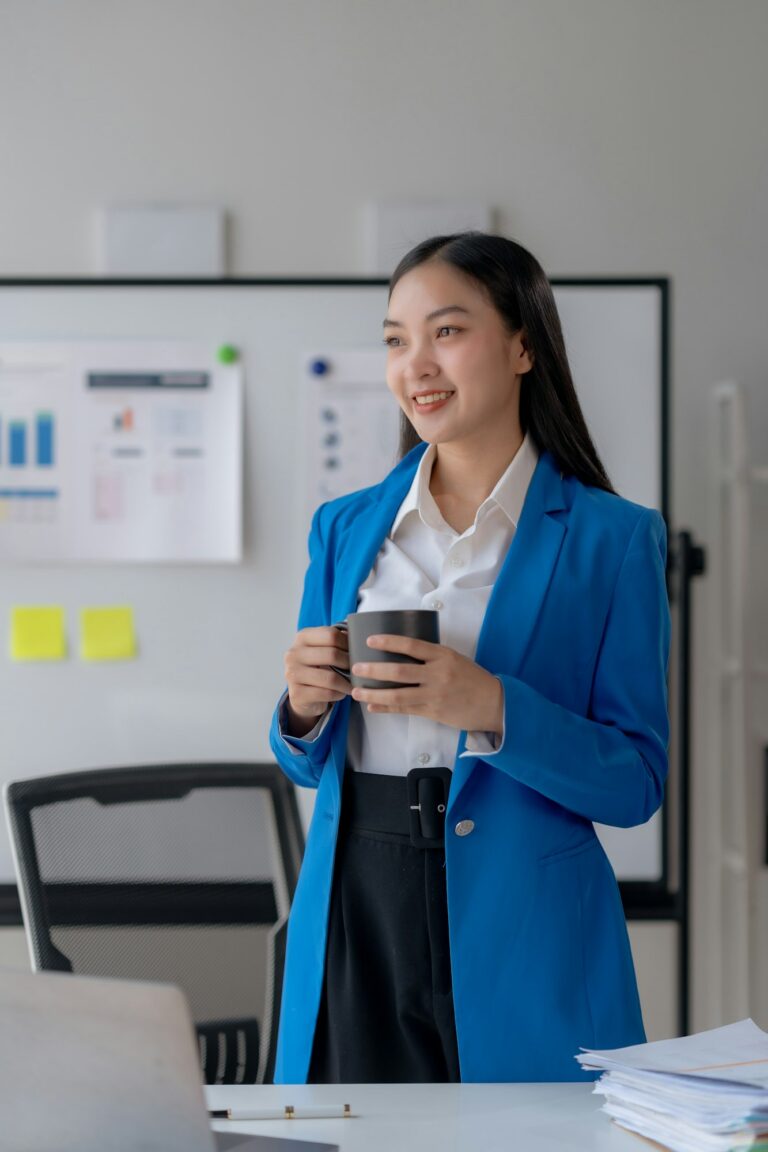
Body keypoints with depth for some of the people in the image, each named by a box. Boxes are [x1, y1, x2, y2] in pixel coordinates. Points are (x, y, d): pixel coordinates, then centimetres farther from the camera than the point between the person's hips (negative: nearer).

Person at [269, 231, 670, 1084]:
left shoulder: (611, 537, -3)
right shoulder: (345, 527, 10)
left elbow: (636, 782, -7)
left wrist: (489, 708, -22)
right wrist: (303, 705, -8)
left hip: (520, 939, -3)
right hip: (352, 915, 3)